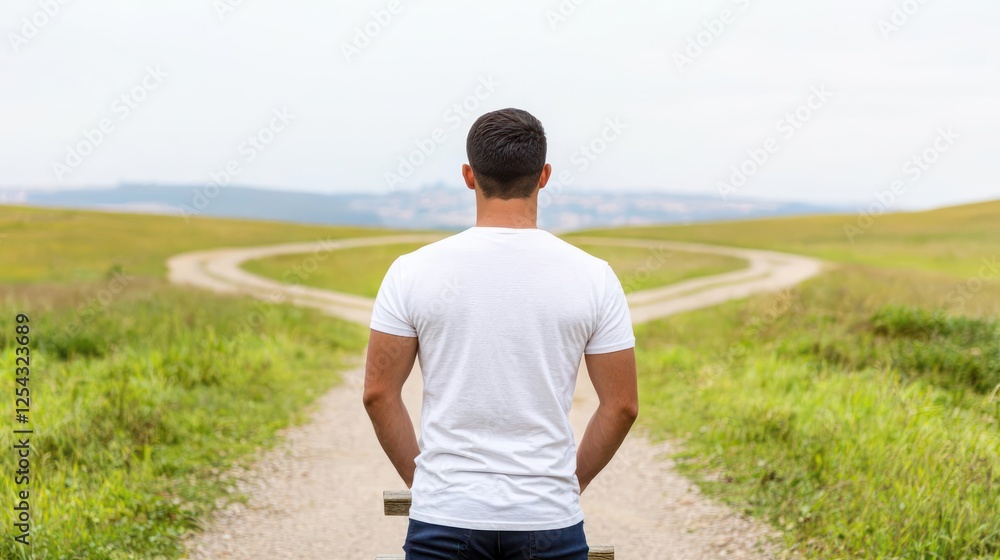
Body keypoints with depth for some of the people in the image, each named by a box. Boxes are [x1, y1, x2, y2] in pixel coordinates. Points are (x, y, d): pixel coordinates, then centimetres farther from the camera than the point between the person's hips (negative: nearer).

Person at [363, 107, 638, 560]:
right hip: (549, 522, 0)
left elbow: (378, 392, -1)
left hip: (444, 520, 0)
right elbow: (622, 405, 0)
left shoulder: (414, 272, -4)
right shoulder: (592, 276, -3)